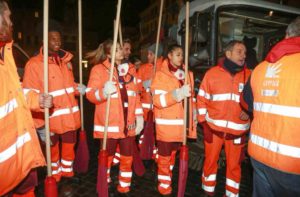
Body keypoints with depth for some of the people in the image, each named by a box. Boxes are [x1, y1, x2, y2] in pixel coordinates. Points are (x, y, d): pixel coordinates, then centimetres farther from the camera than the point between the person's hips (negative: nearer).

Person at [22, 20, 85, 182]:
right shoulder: (34, 64, -11)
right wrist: (40, 125, -16)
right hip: (51, 121, -5)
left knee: (69, 150, 19)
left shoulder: (66, 61, 9)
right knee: (54, 151, 14)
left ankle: (67, 175, 41)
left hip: (70, 119, 5)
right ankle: (55, 179, 37)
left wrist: (77, 89, -1)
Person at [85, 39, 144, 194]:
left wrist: (139, 116, 8)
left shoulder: (128, 69, 12)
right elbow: (90, 94, -13)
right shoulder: (98, 69, -4)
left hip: (128, 124, 4)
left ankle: (124, 187, 33)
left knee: (127, 158, 13)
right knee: (107, 158, 12)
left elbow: (135, 95, 14)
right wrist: (103, 92, -34)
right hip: (109, 124, -4)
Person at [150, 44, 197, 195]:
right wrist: (177, 94, -29)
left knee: (173, 153, 20)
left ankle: (168, 176, 39)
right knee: (165, 155, 7)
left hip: (182, 123, 6)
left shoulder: (187, 74, 9)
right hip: (166, 124, -5)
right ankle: (164, 183, 26)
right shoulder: (161, 74, -9)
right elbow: (157, 100, -19)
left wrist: (193, 113, 15)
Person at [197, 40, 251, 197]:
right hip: (213, 128, -1)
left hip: (237, 130, 1)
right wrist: (204, 123, -3)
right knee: (210, 162, 13)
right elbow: (201, 99, 0)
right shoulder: (212, 73, -3)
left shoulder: (249, 75, 2)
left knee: (234, 165, 14)